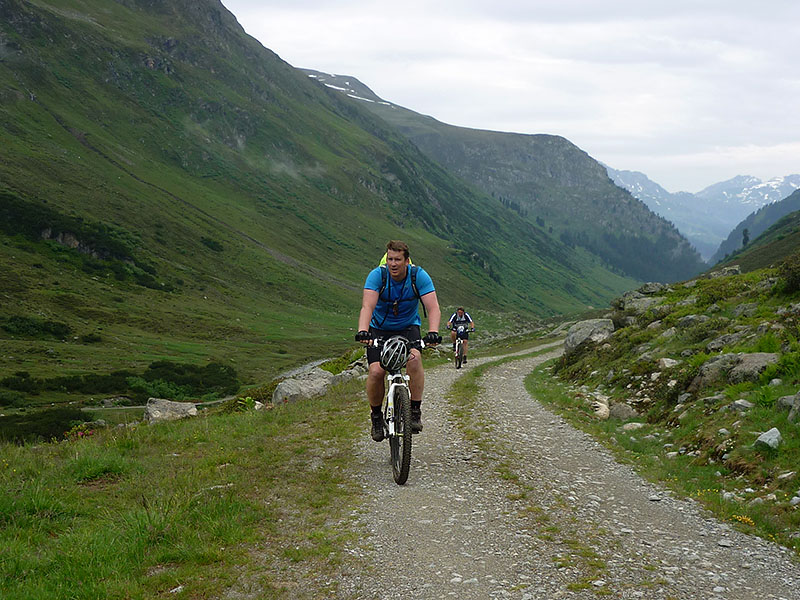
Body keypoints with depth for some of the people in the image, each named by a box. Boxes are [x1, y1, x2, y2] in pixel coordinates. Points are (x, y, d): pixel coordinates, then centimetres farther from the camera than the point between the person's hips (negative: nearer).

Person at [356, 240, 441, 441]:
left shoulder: (419, 276, -20)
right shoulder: (377, 275, -22)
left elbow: (433, 307, -29)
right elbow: (367, 306, -34)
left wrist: (433, 332, -48)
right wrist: (362, 331, -53)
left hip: (408, 328, 0)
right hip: (379, 329, 0)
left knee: (414, 358, -30)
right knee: (376, 371, -20)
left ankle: (415, 411, -17)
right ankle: (376, 416, 4)